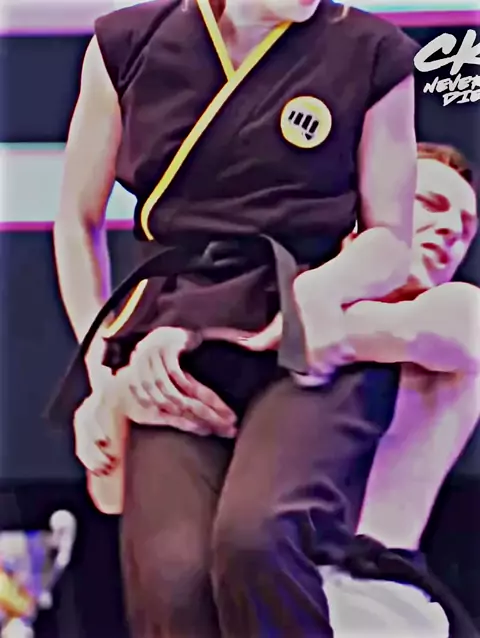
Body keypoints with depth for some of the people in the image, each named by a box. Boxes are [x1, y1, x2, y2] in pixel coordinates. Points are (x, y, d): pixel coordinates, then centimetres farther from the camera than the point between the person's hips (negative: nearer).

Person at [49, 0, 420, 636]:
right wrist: (102, 359, 8)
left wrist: (318, 288, -11)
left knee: (255, 539, -33)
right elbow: (79, 220, 20)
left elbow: (391, 242, 11)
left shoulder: (372, 53, 8)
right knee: (171, 577, -26)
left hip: (315, 348, -1)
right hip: (170, 350, 2)